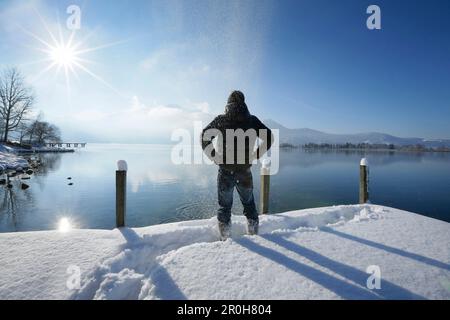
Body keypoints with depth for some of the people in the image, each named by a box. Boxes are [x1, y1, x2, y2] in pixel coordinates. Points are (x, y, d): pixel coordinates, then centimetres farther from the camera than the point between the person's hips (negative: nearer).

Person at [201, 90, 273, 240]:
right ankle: (254, 232, 29)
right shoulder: (252, 120, 0)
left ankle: (225, 238, 21)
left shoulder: (220, 119, 0)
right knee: (249, 203, 20)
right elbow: (269, 138, -2)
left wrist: (214, 157, 2)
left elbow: (204, 137, 0)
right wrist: (254, 156, 0)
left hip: (225, 171, 0)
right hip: (245, 171, 1)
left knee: (224, 205, 14)